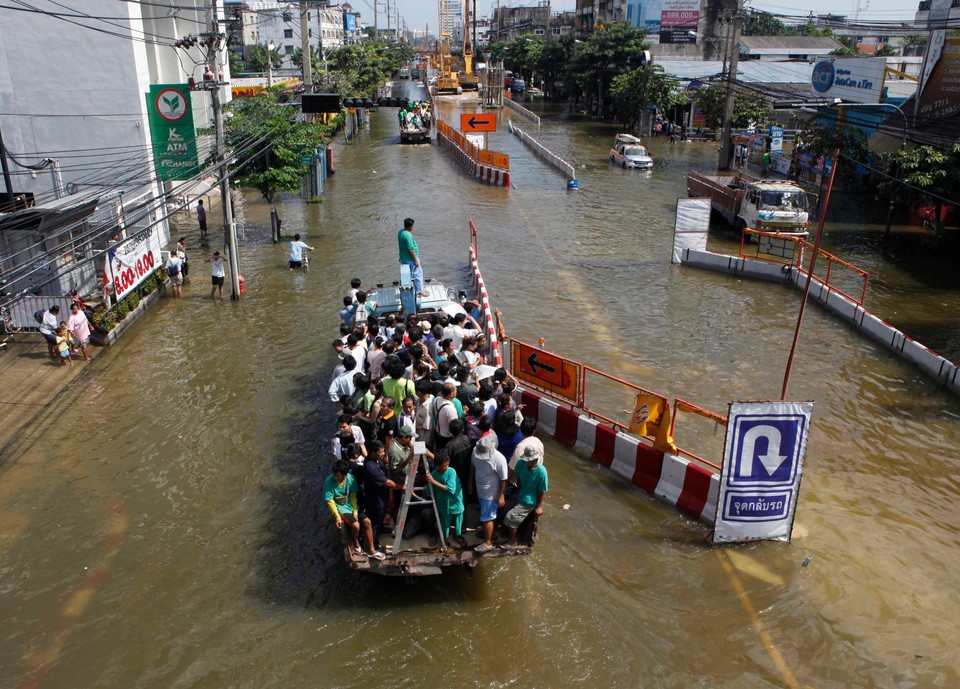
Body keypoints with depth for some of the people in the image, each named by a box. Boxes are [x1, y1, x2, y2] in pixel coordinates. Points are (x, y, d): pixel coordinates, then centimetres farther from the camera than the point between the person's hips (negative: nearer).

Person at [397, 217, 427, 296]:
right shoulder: (408, 235, -28)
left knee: (408, 274, 19)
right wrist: (416, 260, -19)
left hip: (403, 258, 9)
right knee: (418, 274, 5)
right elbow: (410, 250, -26)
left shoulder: (400, 232, 1)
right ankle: (419, 291, 13)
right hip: (410, 259, -9)